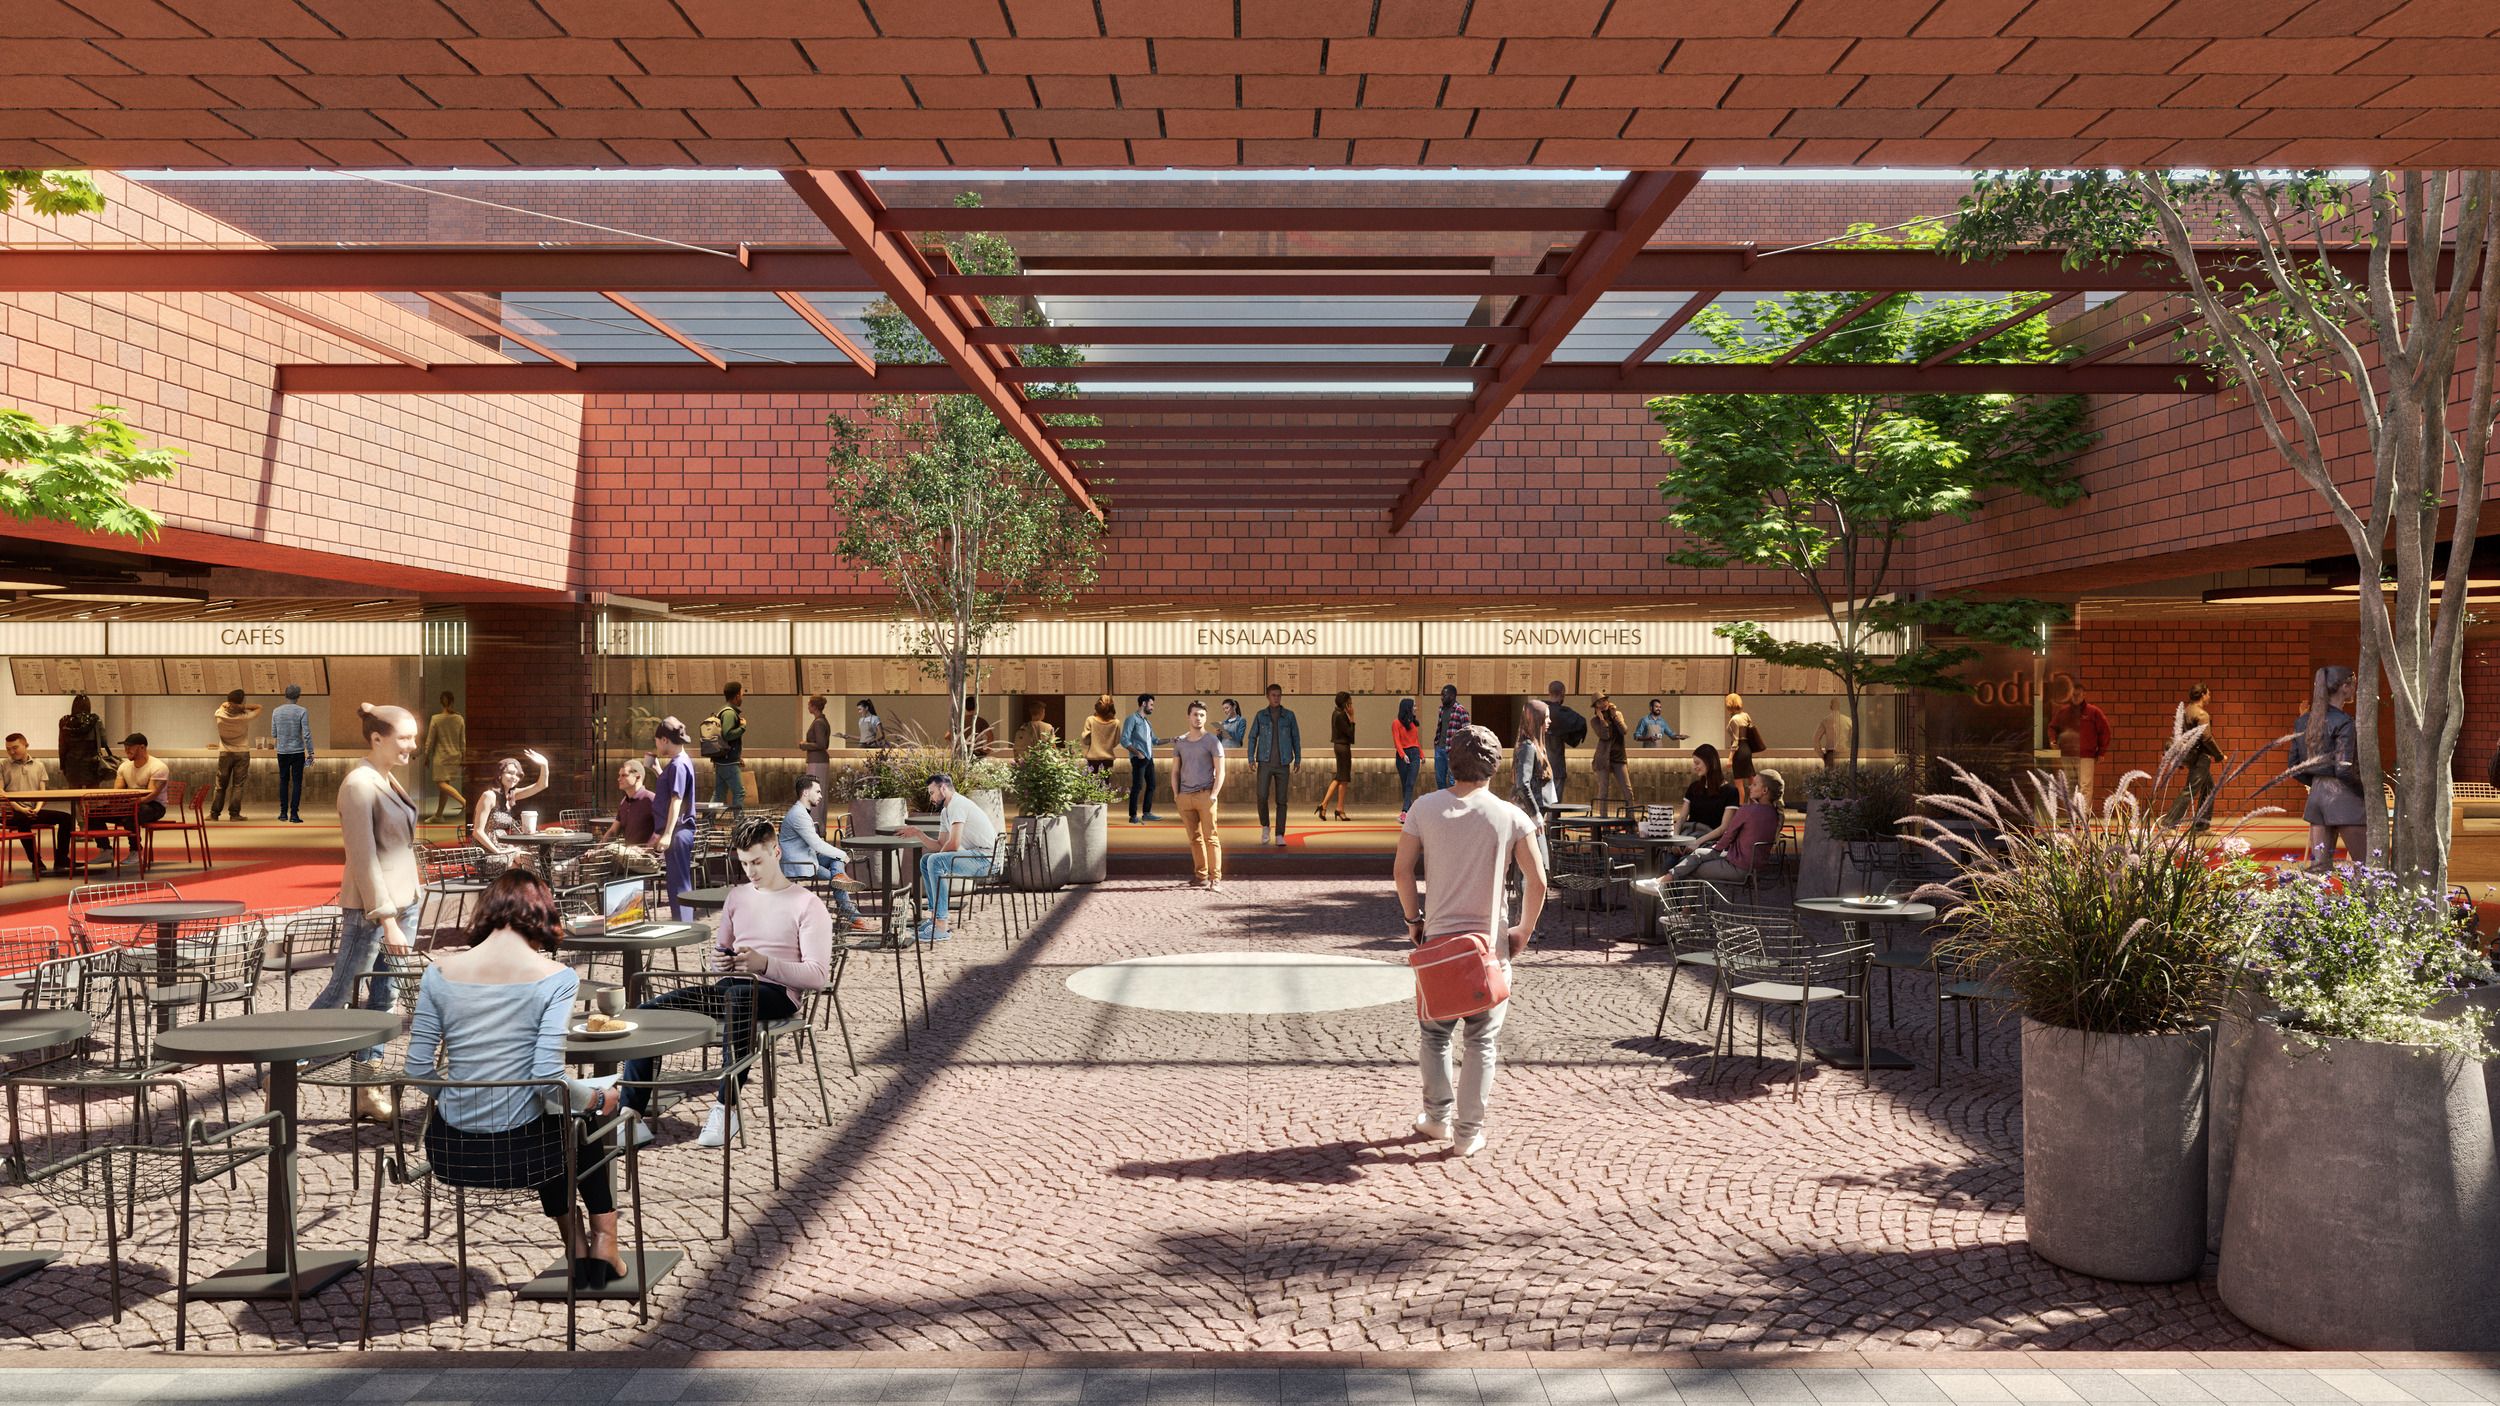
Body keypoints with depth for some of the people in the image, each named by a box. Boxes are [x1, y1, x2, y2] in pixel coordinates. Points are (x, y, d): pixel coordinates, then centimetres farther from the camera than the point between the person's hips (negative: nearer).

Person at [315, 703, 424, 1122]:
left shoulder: (388, 780, 11)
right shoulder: (359, 784, -15)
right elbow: (364, 858, -19)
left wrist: (403, 913, 17)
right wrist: (387, 921, -22)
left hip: (403, 901, 9)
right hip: (371, 907, -9)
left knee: (381, 997, 10)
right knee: (339, 993, -1)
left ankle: (369, 1092, 15)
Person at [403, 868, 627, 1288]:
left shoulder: (439, 970, -3)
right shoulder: (556, 977, -14)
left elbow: (418, 1070, -1)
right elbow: (549, 1076, -19)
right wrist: (599, 1100, 0)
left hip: (449, 1151, 4)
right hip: (518, 1150, -4)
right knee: (587, 1123, 32)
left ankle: (576, 1247, 42)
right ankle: (603, 1243, 31)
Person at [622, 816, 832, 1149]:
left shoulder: (808, 905, 0)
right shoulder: (737, 896, 20)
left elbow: (819, 976, -9)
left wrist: (764, 963, -21)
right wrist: (719, 962, 1)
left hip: (775, 993, -6)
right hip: (729, 987, 6)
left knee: (737, 997, -42)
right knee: (649, 1010, -16)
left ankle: (727, 1107, -33)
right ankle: (631, 1116, -20)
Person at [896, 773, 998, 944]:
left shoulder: (957, 804, -14)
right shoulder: (945, 811, 18)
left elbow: (954, 844, -21)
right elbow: (940, 846, 18)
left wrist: (940, 854, -3)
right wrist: (917, 833, 8)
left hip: (985, 857, -11)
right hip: (974, 855, 11)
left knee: (935, 861, -26)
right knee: (926, 860, 16)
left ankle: (941, 928, -27)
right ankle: (936, 916, 11)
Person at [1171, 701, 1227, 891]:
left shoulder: (1212, 741, 2)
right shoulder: (1180, 742, 14)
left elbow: (1220, 772, -1)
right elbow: (1175, 771, 17)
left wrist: (1213, 795, -11)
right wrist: (1176, 795, 6)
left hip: (1205, 795, -4)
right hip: (1185, 797, 4)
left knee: (1211, 838, -7)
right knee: (1194, 838, 6)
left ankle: (1215, 879, -9)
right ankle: (1201, 876, 12)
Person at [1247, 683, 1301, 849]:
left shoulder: (1289, 715, 2)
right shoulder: (1260, 715, 2)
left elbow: (1295, 737, 7)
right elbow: (1253, 737, 6)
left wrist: (1298, 759, 3)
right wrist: (1251, 759, -5)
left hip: (1283, 764, 0)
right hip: (1265, 763, 0)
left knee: (1281, 800, -2)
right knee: (1262, 797, -13)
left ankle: (1280, 836, 4)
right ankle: (1265, 826, 13)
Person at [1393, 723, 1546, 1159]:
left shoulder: (1425, 808, -4)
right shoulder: (1511, 816, -6)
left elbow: (1402, 870, -3)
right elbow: (1537, 882, -7)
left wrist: (1413, 918, 10)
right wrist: (1523, 932, 6)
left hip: (1438, 938, 1)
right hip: (1490, 942, -1)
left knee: (1435, 1032, 18)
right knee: (1482, 1041, 8)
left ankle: (1438, 1116, 26)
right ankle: (1468, 1133, 12)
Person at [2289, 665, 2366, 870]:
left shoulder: (2304, 721, 9)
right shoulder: (2343, 722, -12)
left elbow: (2294, 767, 12)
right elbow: (2344, 769, -18)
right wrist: (2367, 792, -5)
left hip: (2316, 794, 7)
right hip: (2342, 797, -7)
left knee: (2320, 864, 6)